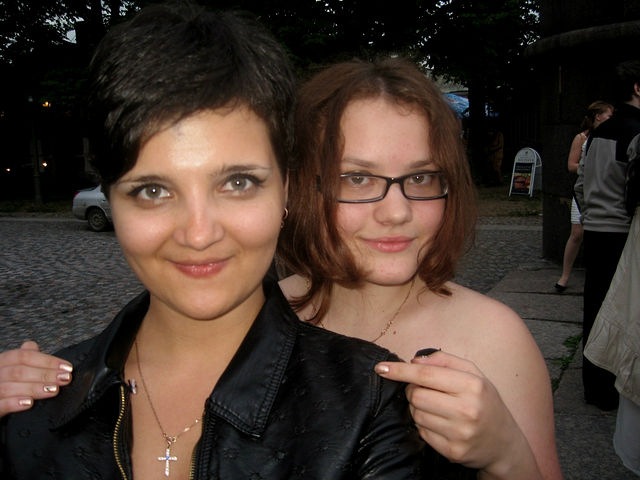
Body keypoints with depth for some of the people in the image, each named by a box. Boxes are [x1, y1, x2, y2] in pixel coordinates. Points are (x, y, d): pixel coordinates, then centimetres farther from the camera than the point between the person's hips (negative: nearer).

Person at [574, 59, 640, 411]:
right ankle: (607, 391, 9)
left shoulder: (599, 132, 13)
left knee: (594, 307, 14)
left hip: (594, 232, 9)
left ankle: (593, 384, 25)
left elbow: (580, 184, 18)